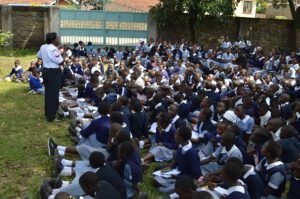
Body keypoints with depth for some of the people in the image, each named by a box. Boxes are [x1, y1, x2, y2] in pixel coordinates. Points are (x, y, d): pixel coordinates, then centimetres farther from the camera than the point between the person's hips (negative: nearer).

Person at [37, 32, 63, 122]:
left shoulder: (43, 47, 6)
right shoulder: (53, 49, -22)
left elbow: (39, 56, 23)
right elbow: (60, 61, -21)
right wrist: (61, 53, -5)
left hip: (46, 71, 9)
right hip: (54, 73, -9)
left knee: (48, 92, 20)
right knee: (53, 94, -2)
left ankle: (47, 113, 33)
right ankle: (51, 117, 3)